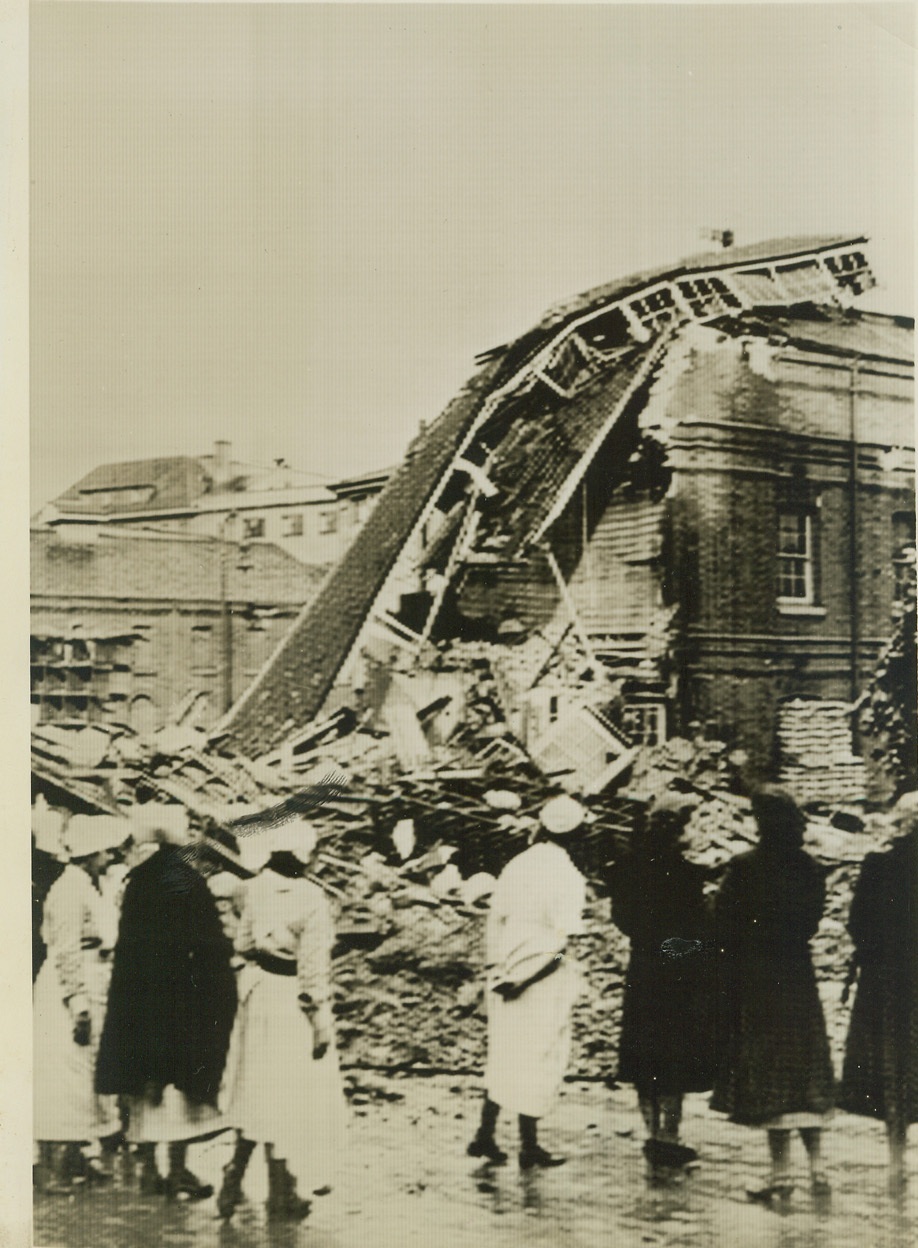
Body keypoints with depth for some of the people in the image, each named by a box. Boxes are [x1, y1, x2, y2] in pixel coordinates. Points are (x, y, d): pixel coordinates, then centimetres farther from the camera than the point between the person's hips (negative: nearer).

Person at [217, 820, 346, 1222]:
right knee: (289, 1097, 7)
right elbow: (314, 967, -17)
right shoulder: (311, 900, -19)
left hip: (258, 994, 6)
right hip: (292, 1003, -6)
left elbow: (244, 943, 7)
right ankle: (281, 1195, 17)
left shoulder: (256, 888, -3)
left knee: (257, 1092, 20)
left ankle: (234, 1178, 19)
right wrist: (321, 1022, -10)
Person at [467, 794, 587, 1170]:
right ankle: (529, 1147, 16)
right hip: (545, 981, -6)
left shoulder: (516, 866, 2)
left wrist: (497, 970, 9)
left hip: (509, 977, 6)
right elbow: (558, 942, -20)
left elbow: (495, 919, 5)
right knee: (539, 1059, 7)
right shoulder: (569, 877, -15)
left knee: (505, 1054, 18)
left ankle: (485, 1136, 21)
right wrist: (516, 979, -16)